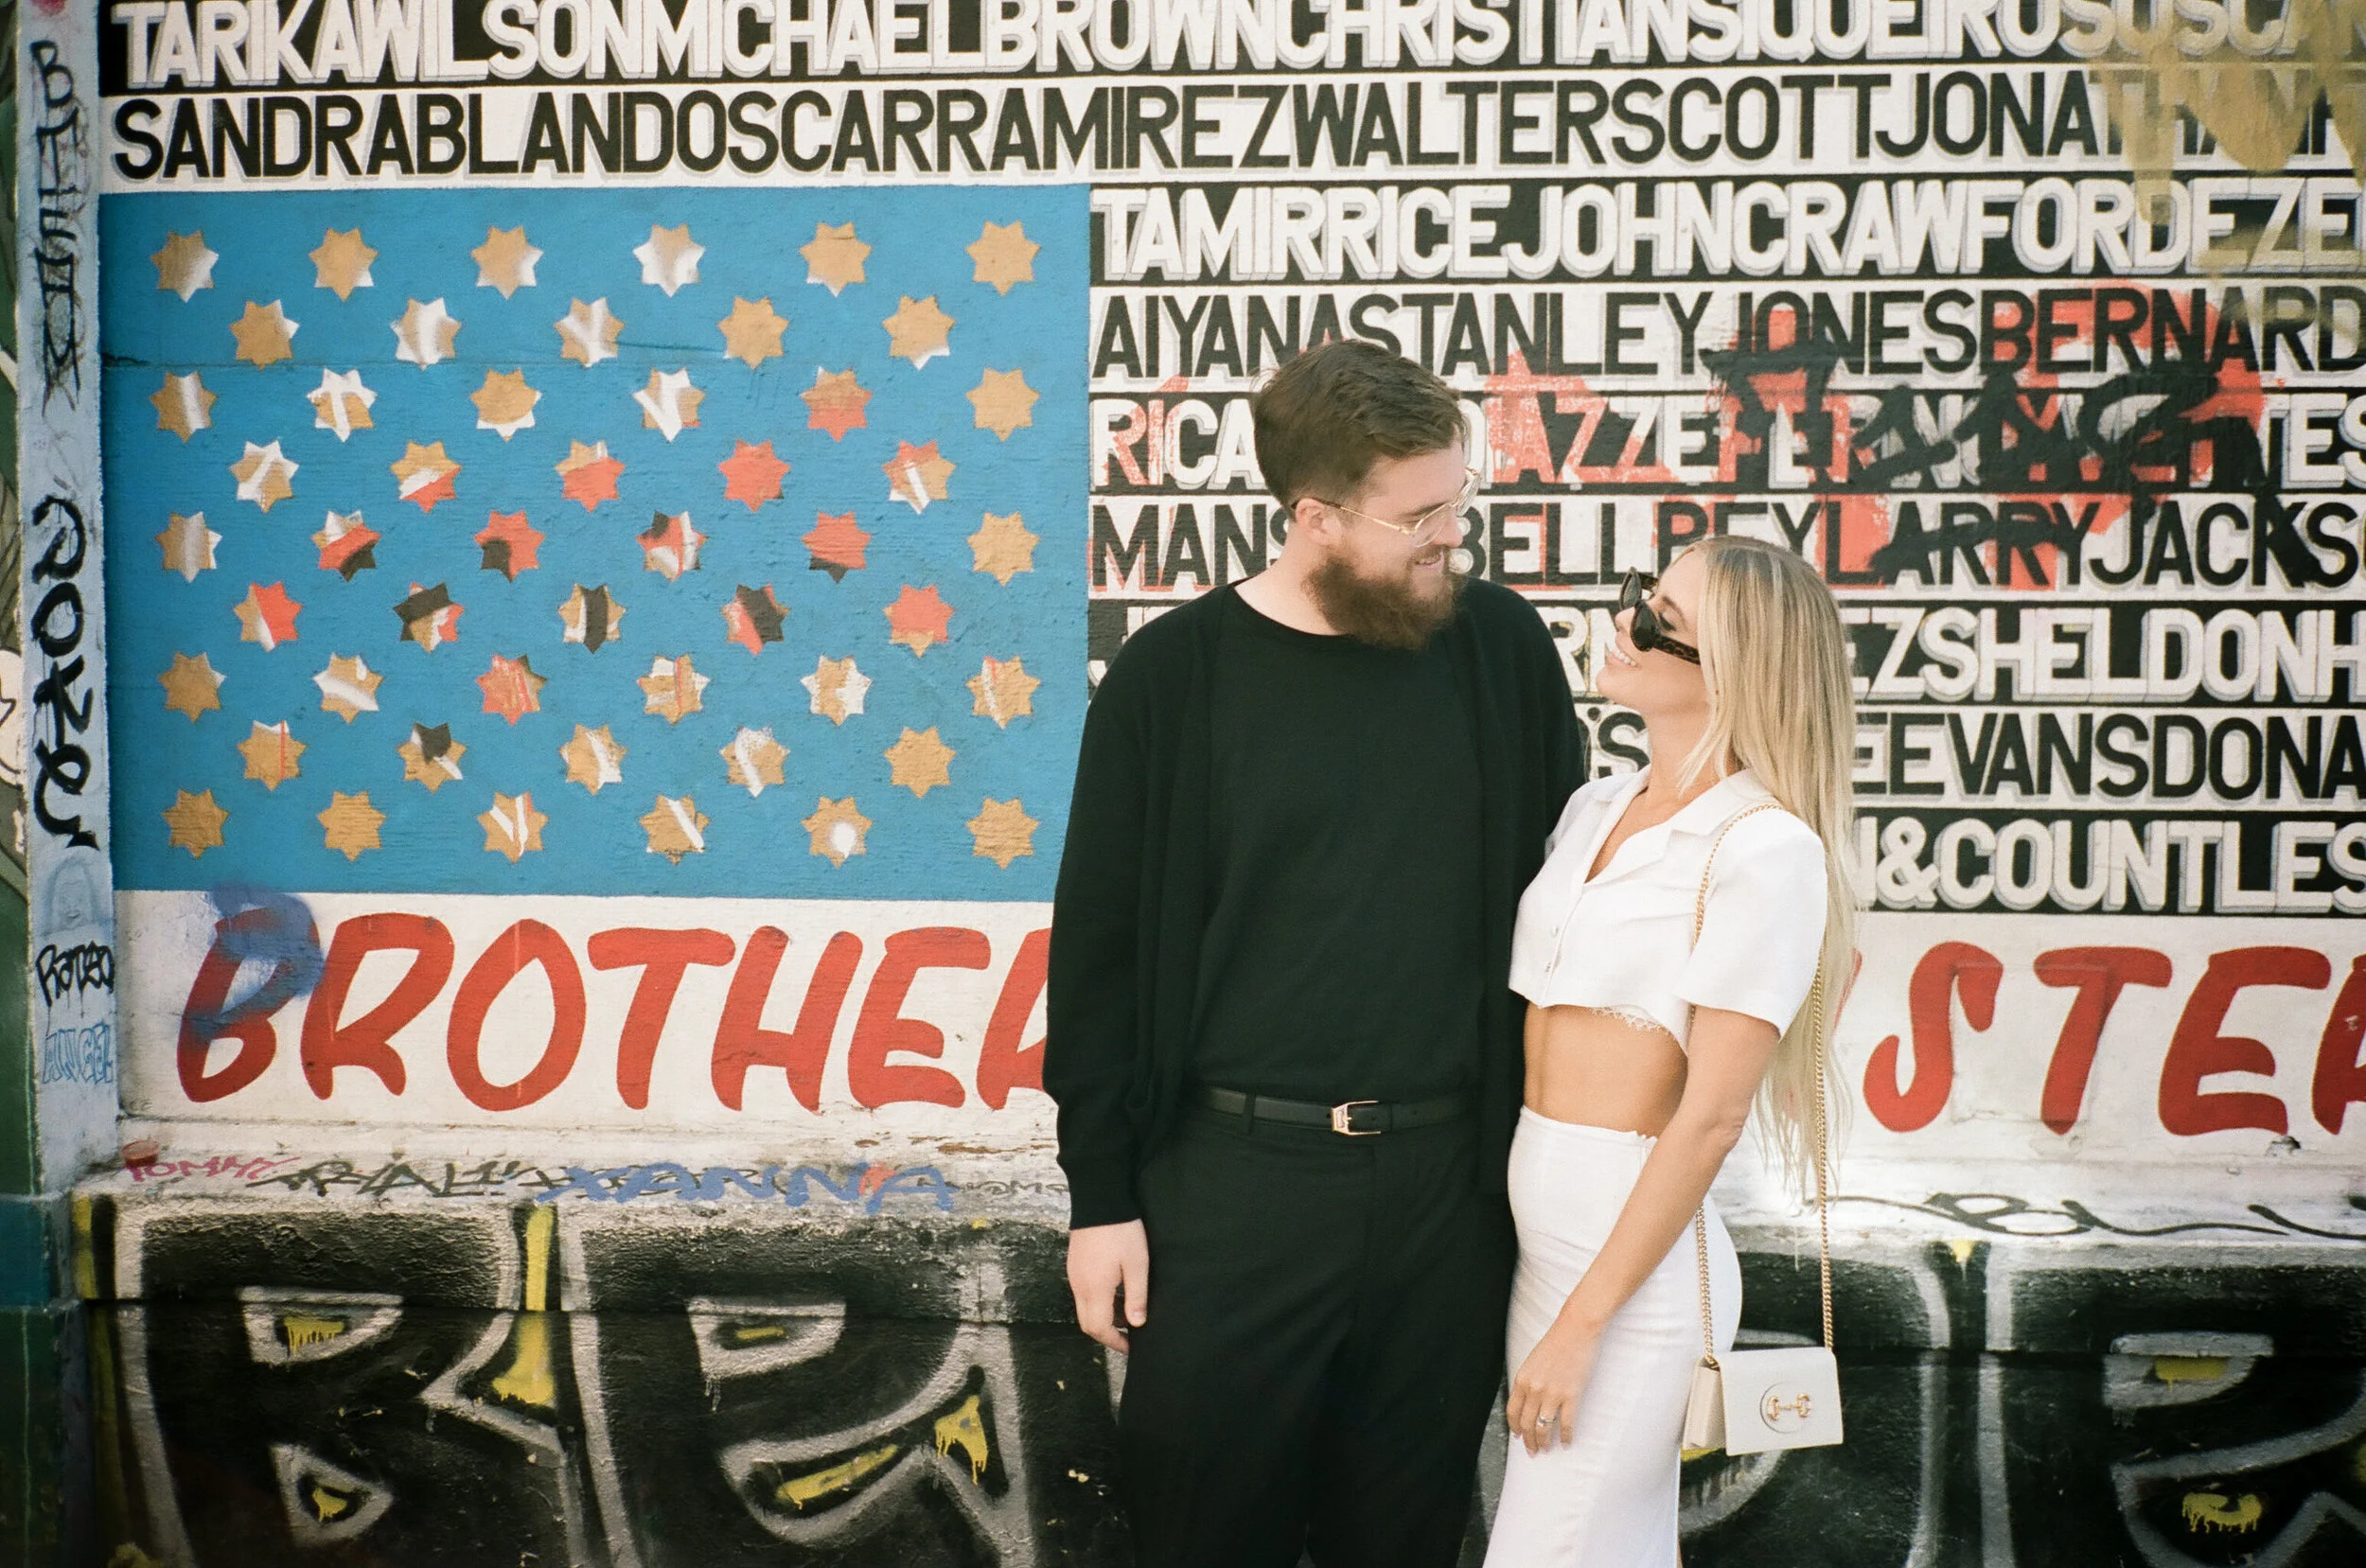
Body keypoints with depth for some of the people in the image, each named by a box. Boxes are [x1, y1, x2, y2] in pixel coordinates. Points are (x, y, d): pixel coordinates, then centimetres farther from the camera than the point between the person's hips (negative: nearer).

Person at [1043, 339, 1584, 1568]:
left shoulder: (1502, 649, 1)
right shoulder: (1173, 674, -5)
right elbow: (1099, 946, -1)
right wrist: (1100, 1196, -2)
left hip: (1448, 1181, 2)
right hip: (1230, 1179, -2)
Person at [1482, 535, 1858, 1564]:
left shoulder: (1766, 848, -15)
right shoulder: (1597, 808, 9)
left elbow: (1711, 1113, -17)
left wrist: (1582, 1324, -16)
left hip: (1635, 1251, -7)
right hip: (1538, 1235, 7)